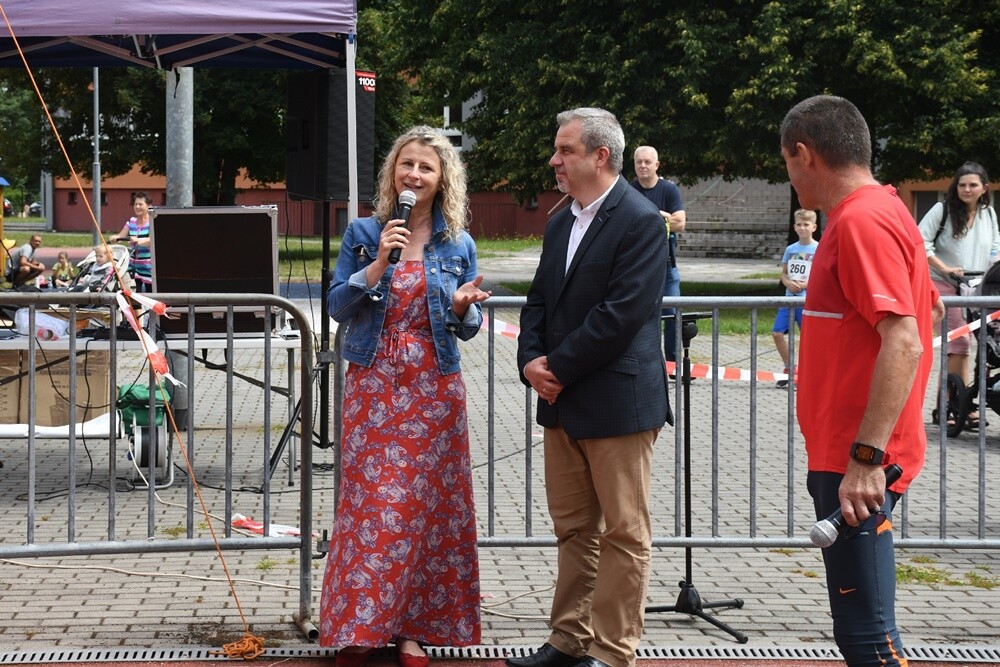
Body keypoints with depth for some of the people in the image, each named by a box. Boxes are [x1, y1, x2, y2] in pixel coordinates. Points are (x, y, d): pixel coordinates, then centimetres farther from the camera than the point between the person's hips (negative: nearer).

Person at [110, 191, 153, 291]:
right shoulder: (131, 221, 12)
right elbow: (121, 236, 9)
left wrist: (139, 240, -42)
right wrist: (114, 238, -15)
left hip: (149, 267, -5)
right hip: (134, 264, 5)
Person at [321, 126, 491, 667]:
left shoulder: (458, 245, 5)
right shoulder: (363, 235, 2)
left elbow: (469, 328, 10)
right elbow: (338, 308, -2)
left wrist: (463, 307, -13)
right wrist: (378, 265, -15)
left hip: (434, 389, 1)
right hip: (374, 385, -1)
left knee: (428, 503, 2)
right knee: (372, 502, -4)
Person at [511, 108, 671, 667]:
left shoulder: (641, 221, -12)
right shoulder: (561, 223, 15)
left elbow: (621, 313, -19)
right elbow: (540, 300, 16)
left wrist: (558, 367, -15)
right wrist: (531, 360, -3)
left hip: (618, 403, -8)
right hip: (562, 401, 8)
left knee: (624, 533, 1)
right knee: (573, 528, 14)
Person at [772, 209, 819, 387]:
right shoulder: (790, 249, 10)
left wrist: (804, 285, -16)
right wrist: (788, 283, -7)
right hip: (789, 298, 5)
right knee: (777, 332, 1)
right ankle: (789, 369, 15)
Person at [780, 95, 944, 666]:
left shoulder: (861, 222, -17)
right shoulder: (880, 211, 14)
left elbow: (904, 343, -25)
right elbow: (929, 303, 29)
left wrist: (866, 458, -28)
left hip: (858, 467, -11)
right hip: (846, 453, 11)